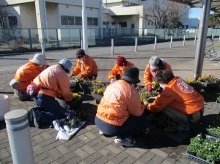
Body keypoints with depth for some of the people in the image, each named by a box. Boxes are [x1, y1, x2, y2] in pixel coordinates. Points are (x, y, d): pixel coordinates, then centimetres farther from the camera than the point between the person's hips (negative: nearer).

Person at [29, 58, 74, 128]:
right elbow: (66, 91, -2)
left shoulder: (51, 68, 20)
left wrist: (60, 95, 21)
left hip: (36, 94, 9)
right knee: (63, 115, -2)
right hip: (44, 97, -9)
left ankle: (35, 111, 9)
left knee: (56, 107, 26)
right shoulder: (63, 74, -6)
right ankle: (38, 115, -14)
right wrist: (70, 99, 18)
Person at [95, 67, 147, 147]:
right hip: (112, 127, -7)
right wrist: (142, 105, 17)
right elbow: (137, 113, -4)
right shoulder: (131, 90, -12)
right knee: (142, 120, 10)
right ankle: (122, 137, -1)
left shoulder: (113, 84, 9)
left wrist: (137, 103, 25)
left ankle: (104, 130, 21)